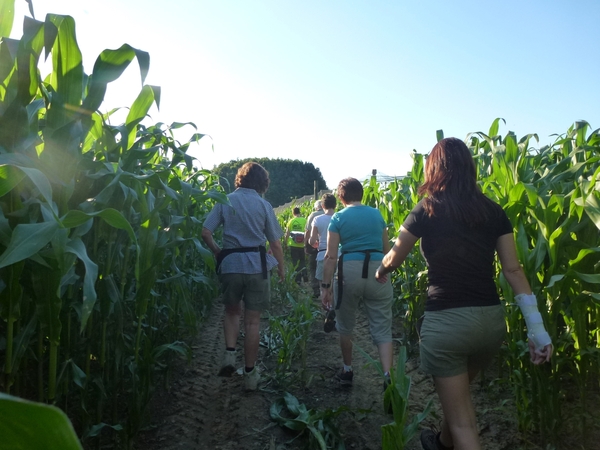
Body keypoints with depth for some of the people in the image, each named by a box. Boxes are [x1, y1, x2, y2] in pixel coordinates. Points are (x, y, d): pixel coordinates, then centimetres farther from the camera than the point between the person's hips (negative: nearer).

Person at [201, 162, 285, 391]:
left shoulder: (225, 201, 4)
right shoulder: (264, 205, 1)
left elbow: (206, 232, -4)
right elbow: (275, 243, 2)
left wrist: (218, 252, 11)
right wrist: (281, 268, 16)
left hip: (230, 265, 2)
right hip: (257, 266, -1)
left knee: (232, 311, 24)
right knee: (252, 320, 8)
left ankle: (229, 354, 5)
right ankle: (250, 373, 16)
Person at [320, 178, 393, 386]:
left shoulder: (338, 218, 2)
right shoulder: (377, 214, 10)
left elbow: (331, 256, -5)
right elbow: (387, 250, 15)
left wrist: (326, 286, -2)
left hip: (350, 270, -1)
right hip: (377, 271, 2)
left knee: (345, 326, 19)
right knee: (382, 330, 5)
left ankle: (347, 372, 33)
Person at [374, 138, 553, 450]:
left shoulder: (427, 210, -6)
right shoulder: (493, 211, 5)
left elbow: (394, 258, 6)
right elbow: (513, 270, 2)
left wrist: (380, 272, 27)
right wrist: (536, 326, 4)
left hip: (447, 320, -5)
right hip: (492, 320, 6)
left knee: (462, 421, 9)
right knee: (458, 393, 32)